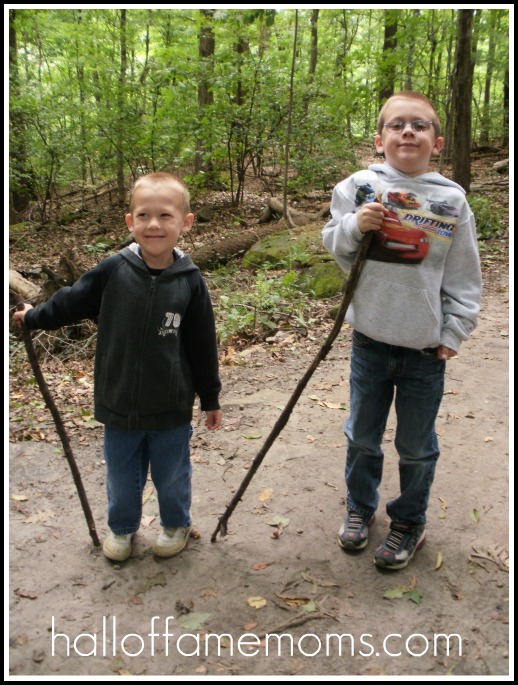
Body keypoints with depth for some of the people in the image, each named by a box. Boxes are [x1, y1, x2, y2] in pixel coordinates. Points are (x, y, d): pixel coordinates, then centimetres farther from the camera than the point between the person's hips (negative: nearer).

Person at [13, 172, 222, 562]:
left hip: (171, 410, -1)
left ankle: (176, 525, 45)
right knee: (121, 478, 19)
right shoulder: (112, 272, -12)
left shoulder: (190, 282, -11)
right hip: (118, 405, 1)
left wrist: (210, 398, 4)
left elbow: (203, 345, -3)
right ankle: (122, 528, 47)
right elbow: (71, 302, 7)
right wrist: (33, 317, 14)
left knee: (172, 476, 16)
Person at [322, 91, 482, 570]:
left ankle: (409, 521, 34)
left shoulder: (452, 201, -4)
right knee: (362, 435, 17)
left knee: (416, 445, 11)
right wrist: (354, 226, -16)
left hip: (425, 348, -1)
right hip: (370, 338, 1)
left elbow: (464, 278, 1)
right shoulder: (358, 187, -3)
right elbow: (334, 246, 5)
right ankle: (360, 507, 41)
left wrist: (453, 333, -2)